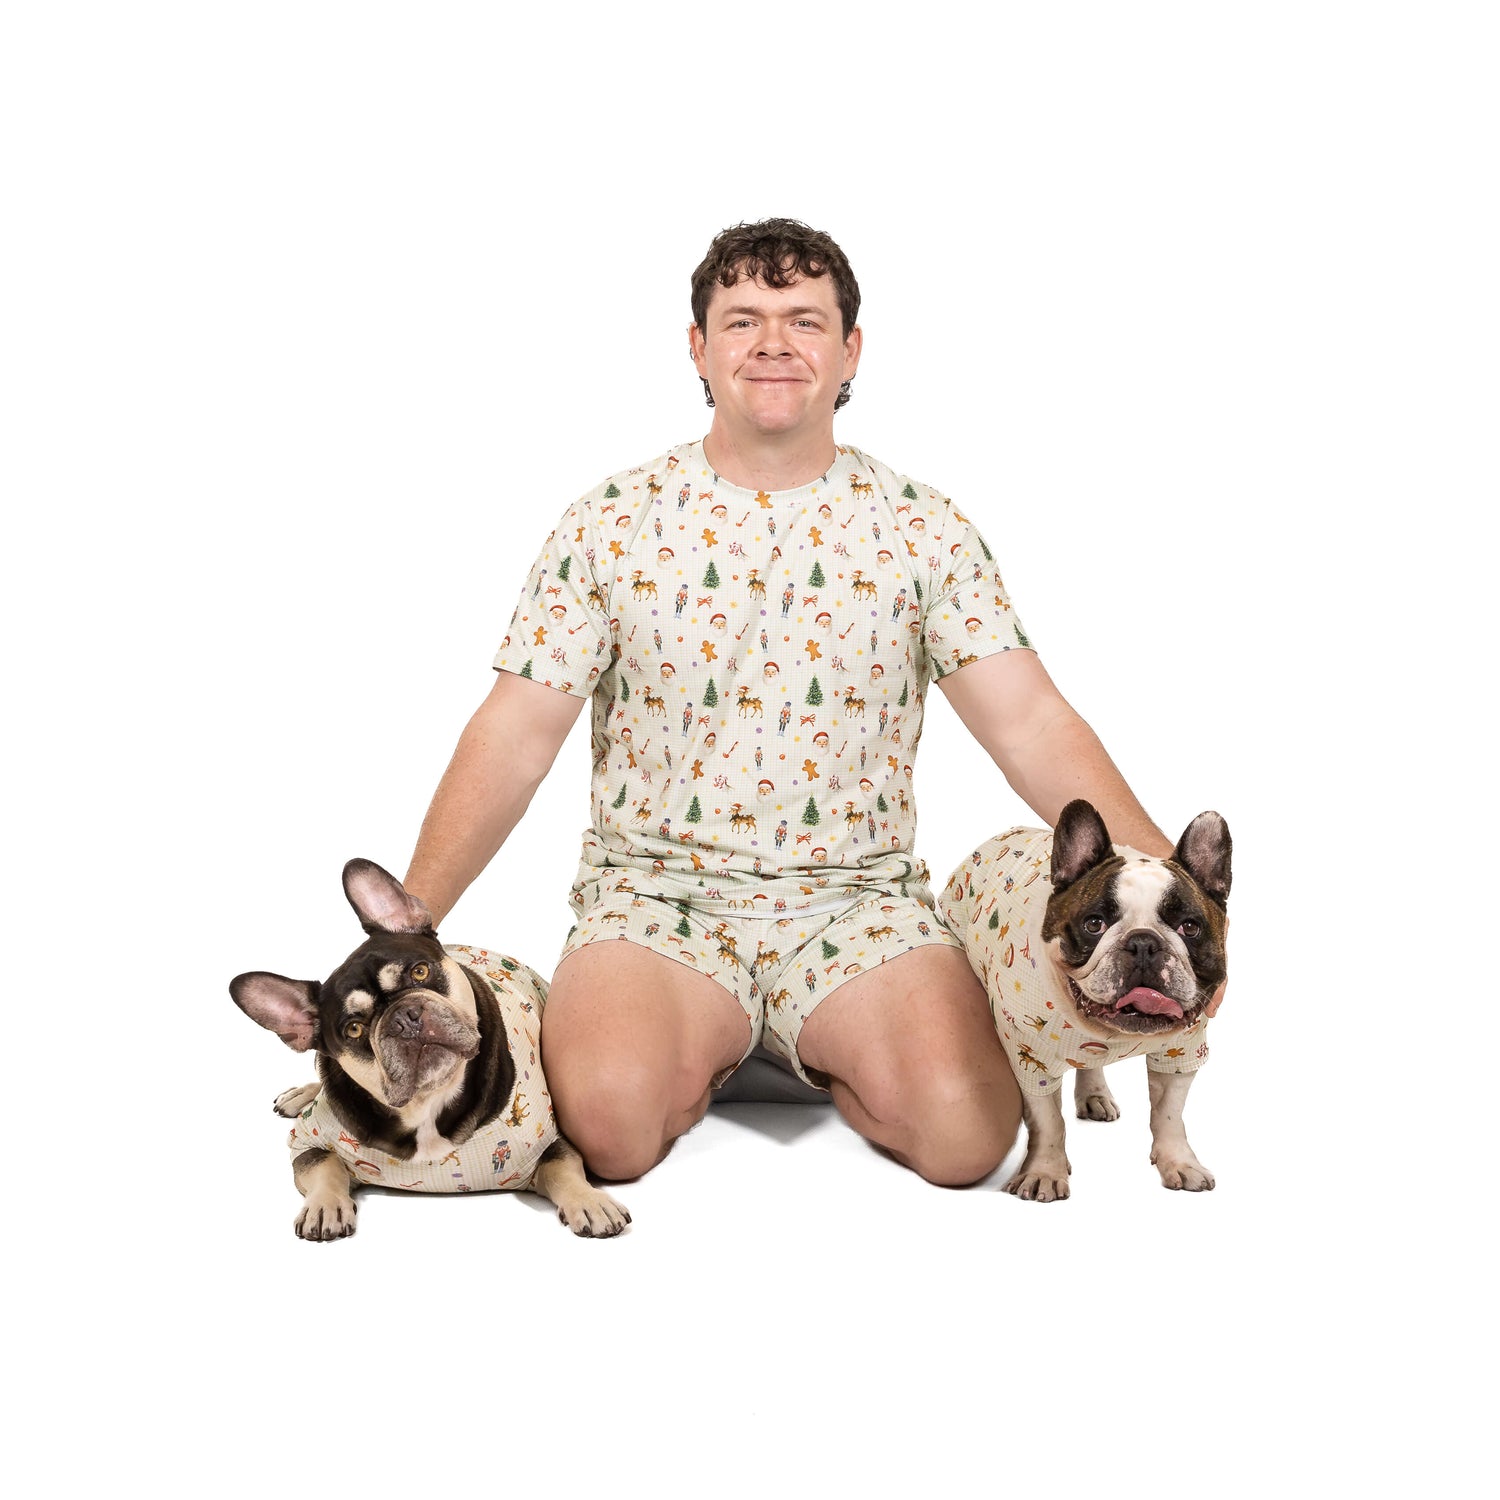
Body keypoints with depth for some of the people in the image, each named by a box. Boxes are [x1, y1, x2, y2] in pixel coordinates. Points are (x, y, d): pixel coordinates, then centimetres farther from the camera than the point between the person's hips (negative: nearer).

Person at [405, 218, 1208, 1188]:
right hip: (656, 890, 0)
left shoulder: (926, 532, 4)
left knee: (966, 1129, -23)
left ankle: (821, 1061, 9)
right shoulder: (612, 523, 2)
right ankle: (704, 1058, 7)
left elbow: (1032, 725, -1)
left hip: (857, 898, 1)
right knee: (610, 1118, -29)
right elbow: (516, 737, 1)